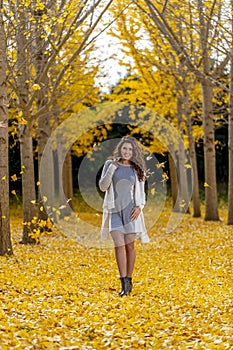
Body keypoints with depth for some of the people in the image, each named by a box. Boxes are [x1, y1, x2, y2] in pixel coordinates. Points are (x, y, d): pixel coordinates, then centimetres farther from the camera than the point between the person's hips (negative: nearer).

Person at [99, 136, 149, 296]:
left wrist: (139, 207, -5)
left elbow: (141, 192, 12)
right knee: (119, 245, -12)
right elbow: (103, 186, 0)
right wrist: (112, 169, -10)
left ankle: (129, 280, 16)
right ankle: (124, 283, -14)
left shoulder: (137, 169, 7)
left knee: (130, 245, 3)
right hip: (114, 210, -1)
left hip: (130, 210, 1)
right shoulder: (110, 164, 4)